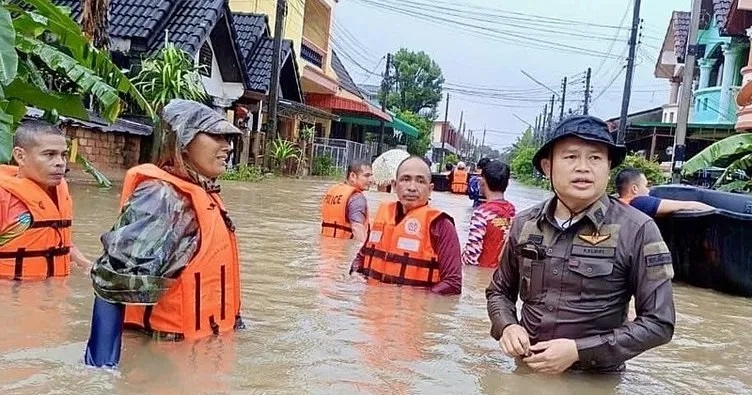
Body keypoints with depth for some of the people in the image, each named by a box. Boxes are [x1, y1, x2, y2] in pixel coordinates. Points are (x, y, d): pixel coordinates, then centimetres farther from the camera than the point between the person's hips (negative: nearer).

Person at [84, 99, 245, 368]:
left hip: (206, 344, 9)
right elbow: (113, 280, -30)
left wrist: (233, 322, 17)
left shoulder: (205, 195, 6)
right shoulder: (161, 196, -23)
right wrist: (103, 365, -32)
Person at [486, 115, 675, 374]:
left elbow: (659, 323, -8)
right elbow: (499, 291, 14)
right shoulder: (524, 224, 1)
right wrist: (507, 326, -6)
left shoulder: (636, 231, -9)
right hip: (525, 371, 3)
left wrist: (578, 351, -15)